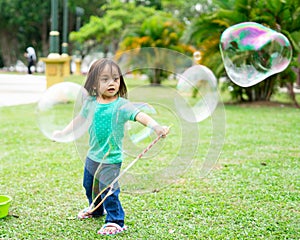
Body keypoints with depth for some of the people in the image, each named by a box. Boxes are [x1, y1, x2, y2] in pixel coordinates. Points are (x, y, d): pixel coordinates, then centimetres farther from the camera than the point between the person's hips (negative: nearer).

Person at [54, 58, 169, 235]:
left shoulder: (122, 105, -18)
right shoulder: (91, 103, -2)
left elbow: (140, 115, -32)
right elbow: (80, 118, 15)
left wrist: (156, 127, -48)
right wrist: (63, 132, 21)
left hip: (111, 159, -6)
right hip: (92, 156, 6)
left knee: (108, 190, -9)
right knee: (89, 186, 24)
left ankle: (115, 222, 11)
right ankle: (96, 210, 51)